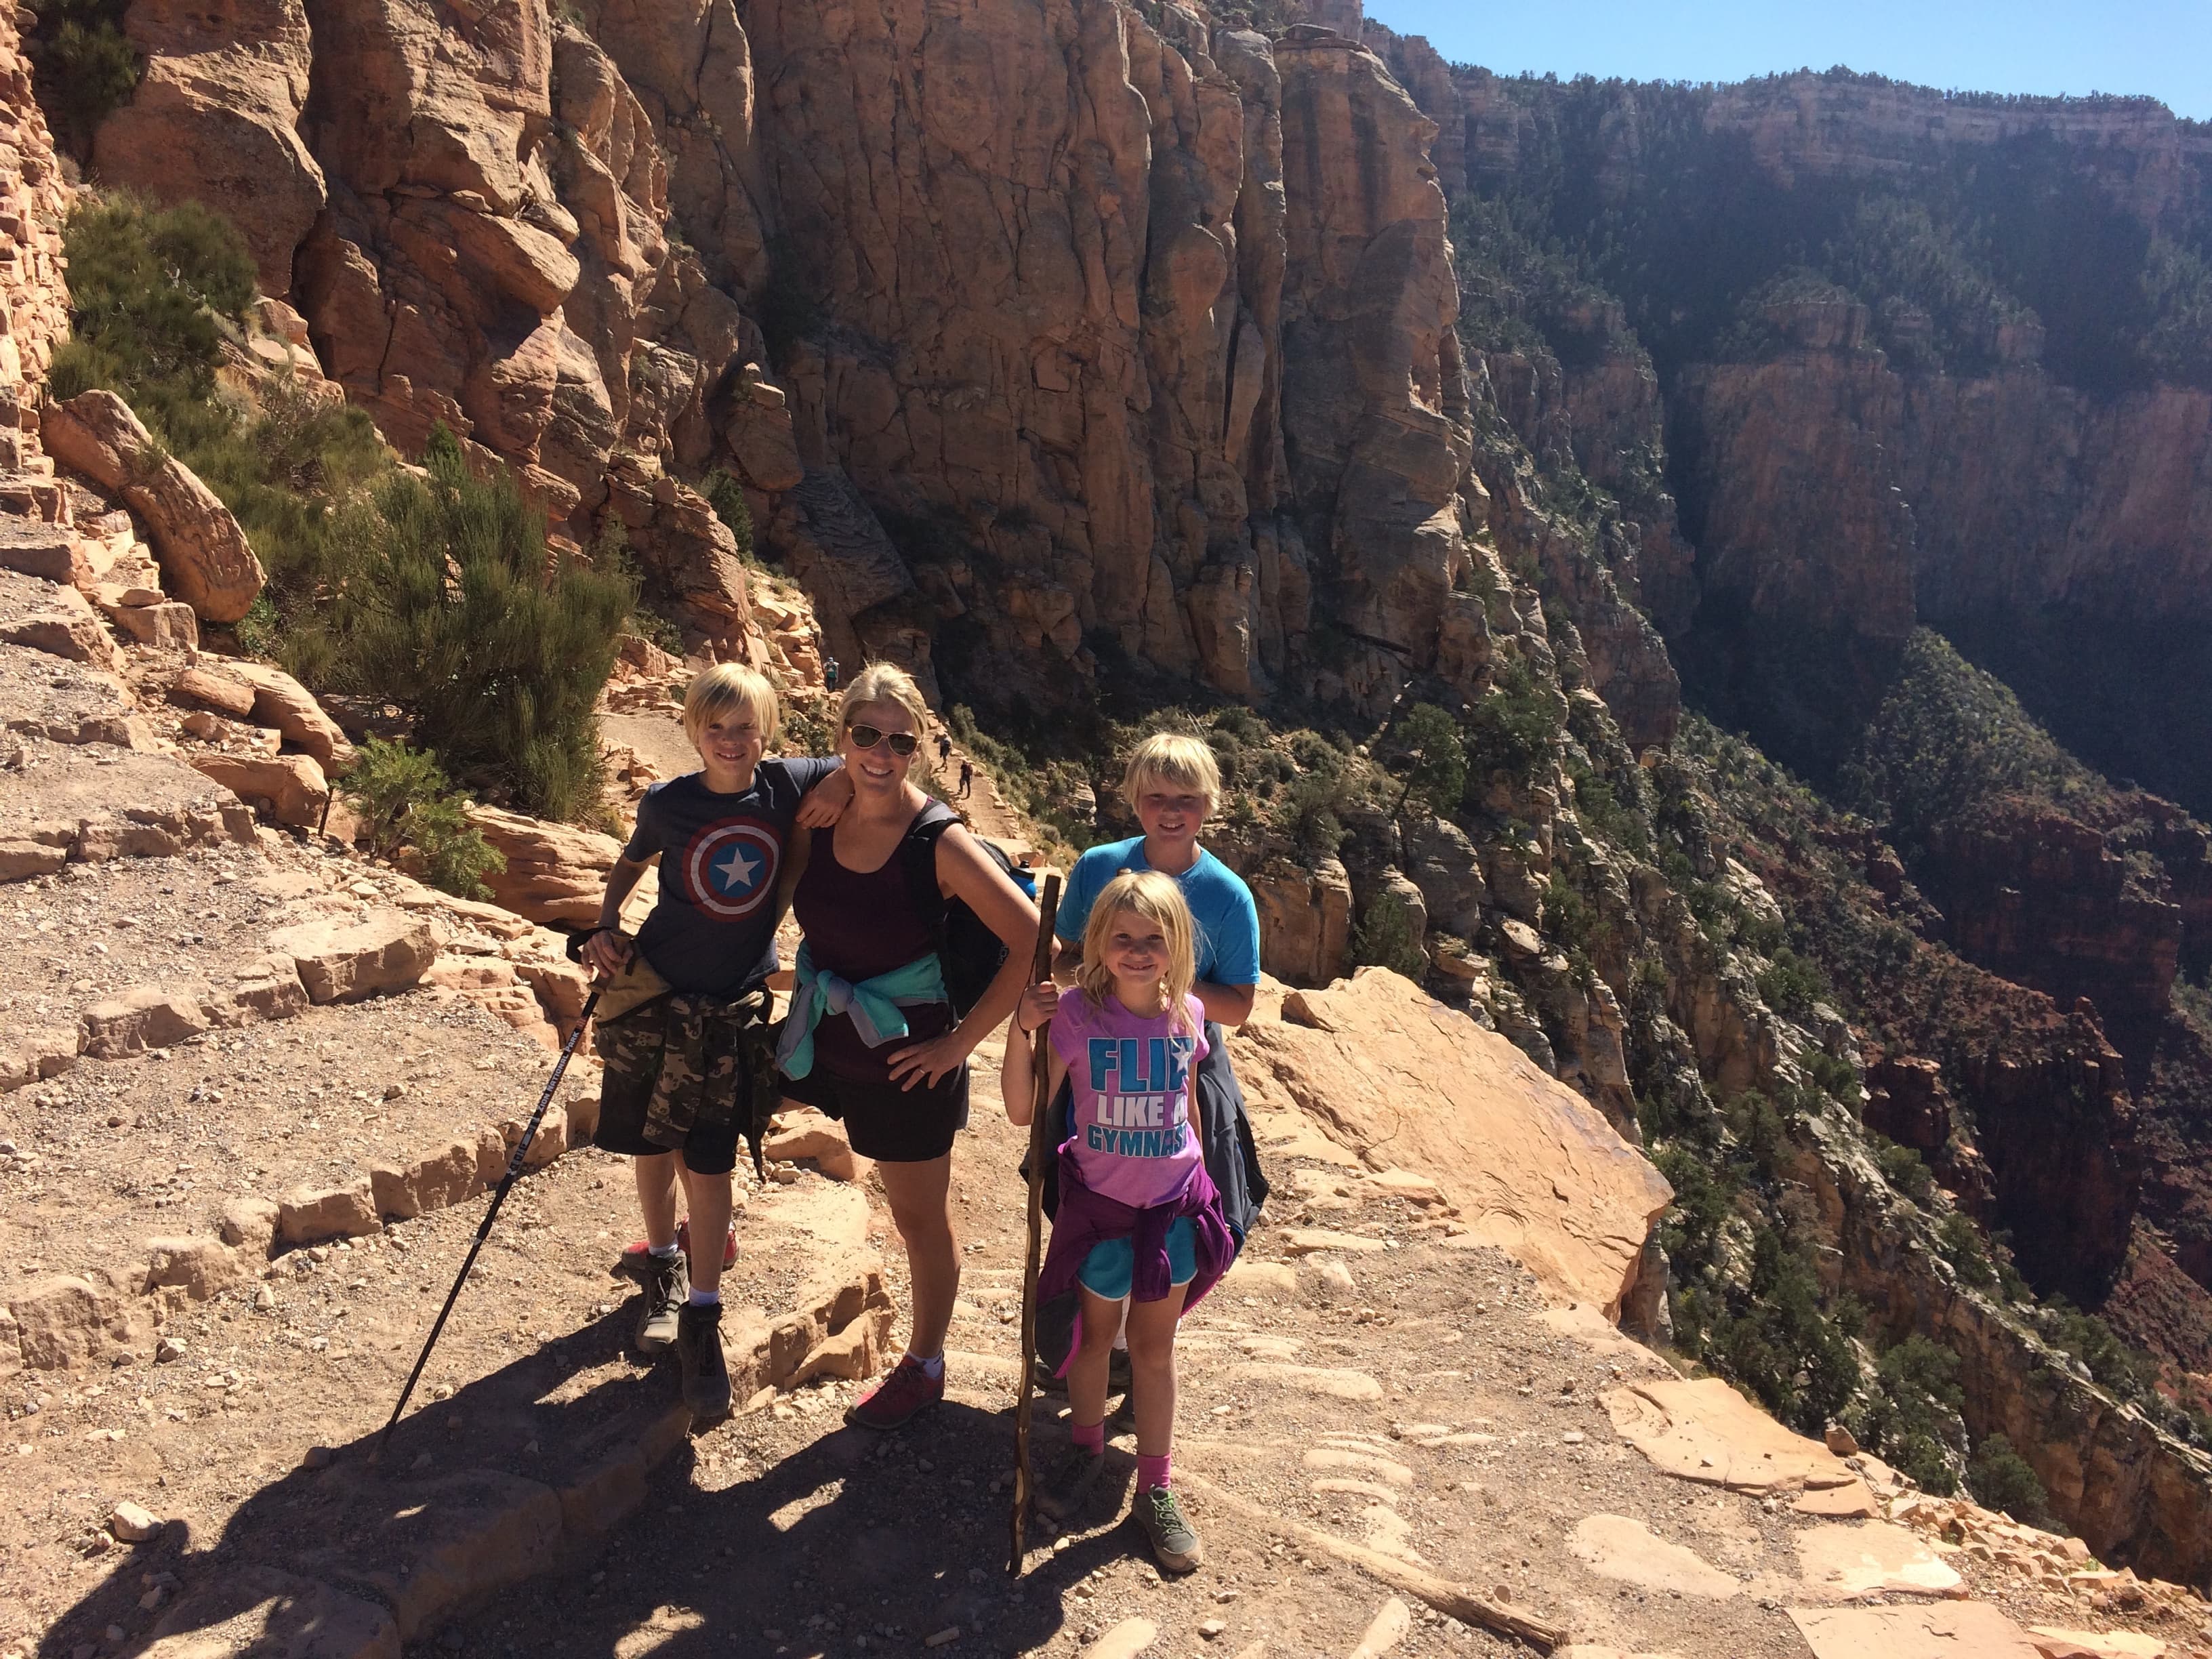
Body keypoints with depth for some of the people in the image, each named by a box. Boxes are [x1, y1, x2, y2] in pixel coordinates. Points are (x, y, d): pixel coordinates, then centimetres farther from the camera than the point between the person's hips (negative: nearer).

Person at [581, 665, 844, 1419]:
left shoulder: (789, 786, -9)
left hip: (732, 1008, -1)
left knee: (708, 1163, 0)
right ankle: (662, 1266, 39)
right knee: (653, 1145, 14)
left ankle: (702, 1316, 12)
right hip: (652, 991, 1)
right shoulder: (668, 804, -7)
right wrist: (605, 926, -3)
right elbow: (630, 864, 11)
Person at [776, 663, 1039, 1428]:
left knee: (921, 1217, 13)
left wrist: (962, 1041, -20)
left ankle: (923, 1368, 35)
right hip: (821, 1036, 5)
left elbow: (1033, 943, -24)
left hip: (903, 1057, -5)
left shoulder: (940, 842, -24)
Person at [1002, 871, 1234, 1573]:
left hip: (1174, 1205, 2)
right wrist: (1021, 1029, -30)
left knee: (1155, 1347, 14)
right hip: (1099, 1204, -2)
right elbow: (1024, 1110, -18)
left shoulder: (1187, 1014, -7)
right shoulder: (1077, 1013, -17)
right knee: (1096, 1334, 18)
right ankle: (1085, 1448, 44)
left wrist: (1198, 1171, 15)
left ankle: (1155, 1488, 29)